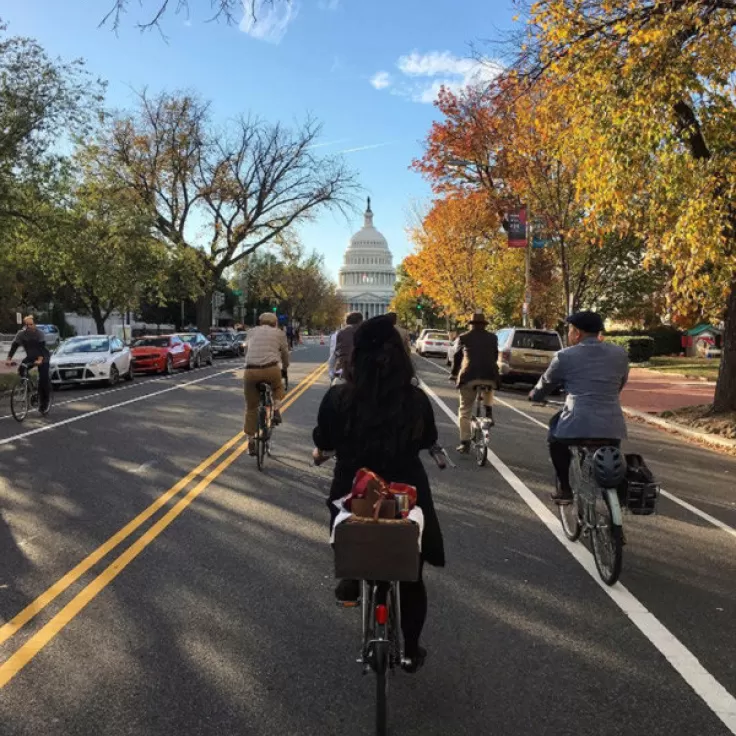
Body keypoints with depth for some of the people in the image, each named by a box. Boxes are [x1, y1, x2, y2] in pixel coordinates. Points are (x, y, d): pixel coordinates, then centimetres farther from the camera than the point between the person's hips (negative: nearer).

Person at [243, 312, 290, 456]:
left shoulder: (252, 332, 22)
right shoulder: (279, 333, 16)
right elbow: (285, 354, 23)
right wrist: (285, 368, 44)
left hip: (250, 371, 2)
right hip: (271, 370, -2)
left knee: (251, 408, 16)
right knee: (278, 387, 34)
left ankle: (251, 442, 18)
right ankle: (275, 409, 9)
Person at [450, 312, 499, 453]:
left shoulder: (463, 338, 11)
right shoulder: (493, 338, 16)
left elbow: (457, 357, 16)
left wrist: (454, 374, 30)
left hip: (468, 376, -2)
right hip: (489, 376, 2)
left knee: (465, 411, 9)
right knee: (488, 392, 38)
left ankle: (465, 443, 5)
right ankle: (488, 411, 13)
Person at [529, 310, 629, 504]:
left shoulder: (565, 356, 2)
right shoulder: (620, 354, 13)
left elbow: (546, 384, 15)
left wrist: (533, 395, 36)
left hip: (577, 425, -3)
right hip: (612, 428, 4)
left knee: (555, 436, 27)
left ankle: (565, 489, 23)